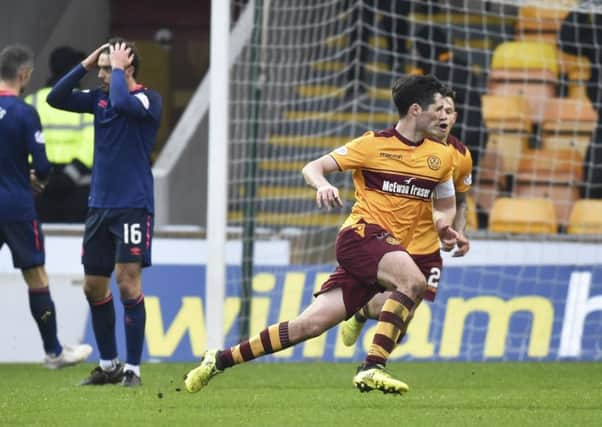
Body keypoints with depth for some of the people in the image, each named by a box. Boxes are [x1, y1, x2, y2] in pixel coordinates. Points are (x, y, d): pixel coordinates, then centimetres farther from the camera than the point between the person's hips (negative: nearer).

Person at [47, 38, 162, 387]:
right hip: (100, 206, 7)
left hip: (133, 207, -7)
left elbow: (122, 102, -29)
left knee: (127, 282, -12)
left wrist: (117, 69, -14)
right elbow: (55, 98, 6)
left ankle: (133, 368, -6)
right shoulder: (100, 98, 9)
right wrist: (86, 64, 2)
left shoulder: (148, 99, -9)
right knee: (94, 285, 8)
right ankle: (109, 365, 20)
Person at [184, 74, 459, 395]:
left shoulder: (440, 156, 11)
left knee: (311, 324, -3)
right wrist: (323, 185, -23)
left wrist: (443, 224, 1)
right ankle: (372, 368, -32)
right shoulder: (375, 144, -3)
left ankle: (220, 360, 6)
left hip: (390, 248, 5)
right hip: (361, 234, -5)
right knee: (414, 280, -33)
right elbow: (312, 168, 1)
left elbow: (446, 204, 25)